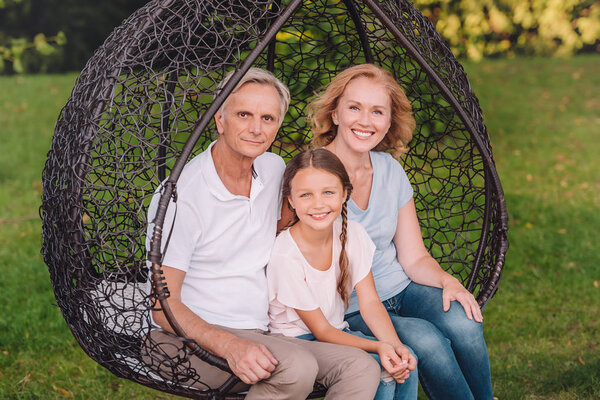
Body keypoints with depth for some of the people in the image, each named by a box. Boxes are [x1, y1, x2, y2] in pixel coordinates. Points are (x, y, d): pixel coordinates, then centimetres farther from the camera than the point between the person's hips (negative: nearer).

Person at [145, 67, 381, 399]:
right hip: (186, 339, -7)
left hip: (258, 335, 7)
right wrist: (228, 345, -31)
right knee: (297, 367, -32)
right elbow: (164, 307, -15)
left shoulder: (275, 169, 7)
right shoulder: (180, 196, -14)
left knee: (361, 368, -16)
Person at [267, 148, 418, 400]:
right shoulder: (285, 256, -23)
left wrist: (396, 345, -25)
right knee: (380, 370, -25)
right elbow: (320, 329, -18)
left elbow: (369, 302, -6)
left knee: (405, 364, -16)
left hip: (337, 331, 6)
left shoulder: (352, 234, -7)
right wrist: (377, 348, -32)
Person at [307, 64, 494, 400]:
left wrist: (448, 281, -15)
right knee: (426, 340, -28)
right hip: (348, 311, -4)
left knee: (464, 324, -23)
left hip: (400, 289, 5)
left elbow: (414, 257, 8)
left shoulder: (391, 171, 4)